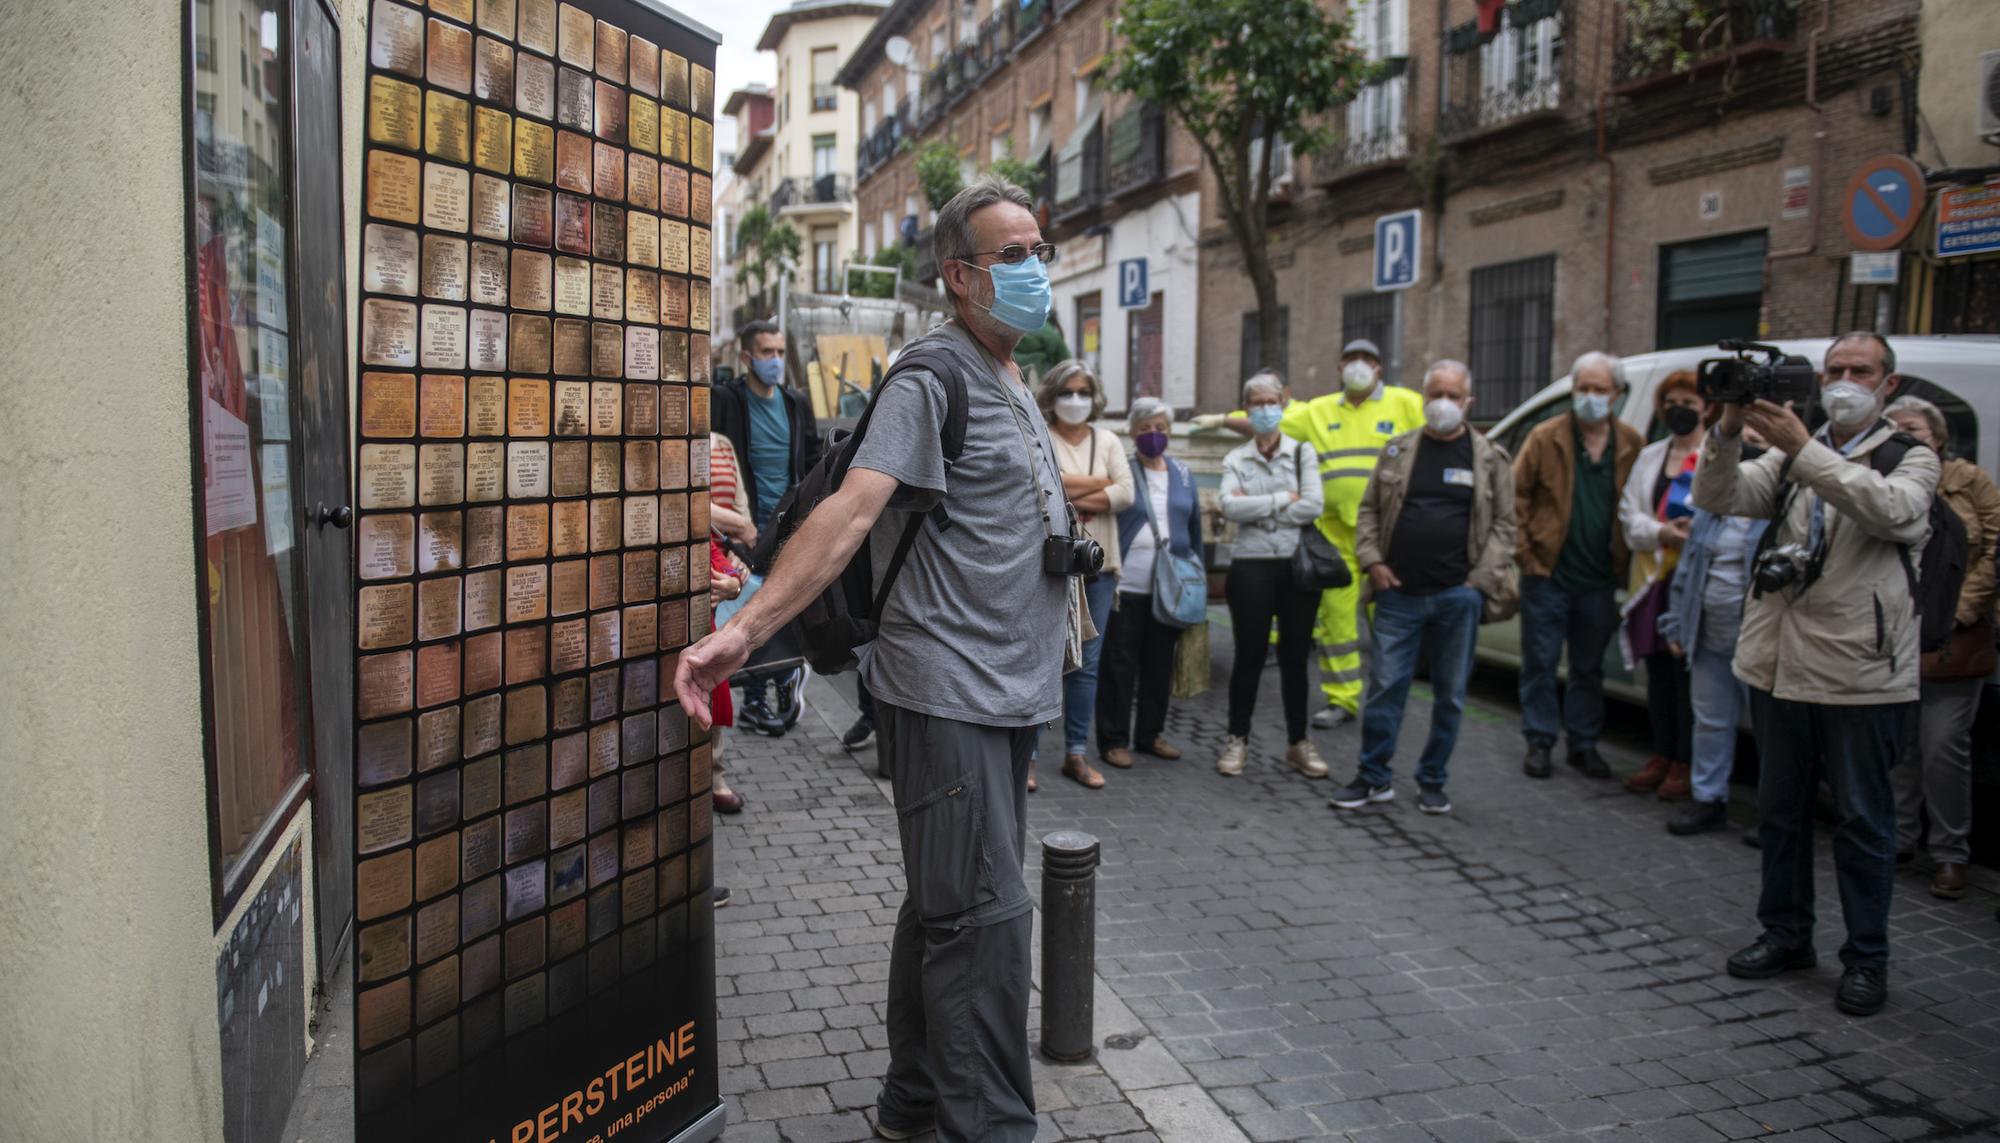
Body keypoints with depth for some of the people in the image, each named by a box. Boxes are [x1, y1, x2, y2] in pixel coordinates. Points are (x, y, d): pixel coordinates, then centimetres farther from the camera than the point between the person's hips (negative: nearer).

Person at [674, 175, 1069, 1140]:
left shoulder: (1014, 388, 18)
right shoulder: (931, 380, -11)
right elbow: (850, 511, -26)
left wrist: (1076, 511, 14)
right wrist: (745, 628, -36)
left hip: (1009, 690, 9)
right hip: (945, 689, -9)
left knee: (949, 905, 16)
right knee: (983, 912, -8)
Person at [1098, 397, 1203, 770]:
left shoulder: (1183, 475, 12)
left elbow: (1195, 527, 16)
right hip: (1127, 586, -4)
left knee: (1160, 663, 12)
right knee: (1119, 664, 0)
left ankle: (1150, 734, 24)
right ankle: (1113, 740, 8)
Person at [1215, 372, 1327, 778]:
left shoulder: (1302, 451, 6)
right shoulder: (1236, 458, 6)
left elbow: (1312, 507, -8)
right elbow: (1231, 507, -12)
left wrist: (1256, 508, -9)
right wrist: (1283, 499, -10)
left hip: (1299, 565, 1)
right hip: (1252, 566, -1)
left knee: (1295, 657, 8)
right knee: (1249, 656, 3)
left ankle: (1298, 743, 19)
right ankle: (1238, 740, 15)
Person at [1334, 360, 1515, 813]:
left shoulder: (1490, 458, 5)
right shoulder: (1398, 451, 9)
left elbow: (1503, 524, 4)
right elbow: (1369, 510, 13)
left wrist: (1482, 580, -6)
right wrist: (1372, 560, -1)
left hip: (1458, 596, -1)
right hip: (1398, 592, 1)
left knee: (1450, 694, 7)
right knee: (1385, 686, 3)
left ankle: (1433, 780, 21)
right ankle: (1374, 776, 15)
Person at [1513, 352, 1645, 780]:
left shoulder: (1632, 445, 3)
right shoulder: (1546, 437, -3)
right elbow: (1517, 494, -2)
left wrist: (1623, 561, 0)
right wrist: (1524, 550, -7)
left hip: (1600, 579, 2)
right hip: (1548, 573, -2)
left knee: (1589, 667, 12)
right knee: (1540, 663, 4)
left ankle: (1584, 743, 24)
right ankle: (1540, 741, 16)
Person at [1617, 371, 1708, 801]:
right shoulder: (1649, 456, 16)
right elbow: (1629, 512, 9)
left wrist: (1695, 532, -22)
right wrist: (1661, 532, -7)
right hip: (1653, 576, 6)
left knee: (1688, 672, -2)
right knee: (1658, 671, 11)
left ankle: (1685, 764, 7)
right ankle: (1662, 755, 22)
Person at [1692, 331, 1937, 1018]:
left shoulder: (1910, 458, 2)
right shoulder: (1789, 457, 14)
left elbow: (1892, 510, -21)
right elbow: (1719, 497, -2)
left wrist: (1803, 449, -27)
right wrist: (1730, 430, -19)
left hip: (1860, 676, -4)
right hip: (1778, 666, 4)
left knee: (1862, 819, 3)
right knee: (1780, 809, 13)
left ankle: (1867, 958, 15)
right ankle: (1786, 934, 27)